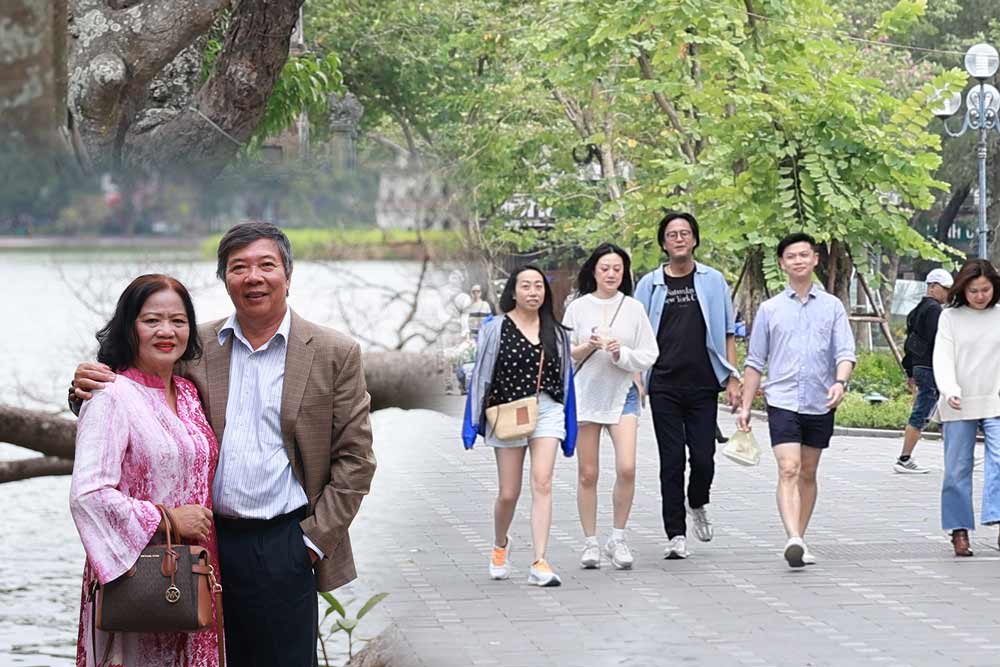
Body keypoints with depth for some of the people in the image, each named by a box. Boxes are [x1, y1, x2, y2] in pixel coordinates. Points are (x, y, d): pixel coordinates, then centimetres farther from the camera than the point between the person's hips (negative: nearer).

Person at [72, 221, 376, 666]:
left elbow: (354, 459, 1)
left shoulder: (334, 354, 1)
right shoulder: (197, 346, 8)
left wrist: (316, 539, -5)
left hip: (284, 546, -2)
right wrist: (92, 389, -5)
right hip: (208, 543, 2)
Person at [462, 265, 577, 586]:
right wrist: (475, 421, -2)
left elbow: (564, 375, 15)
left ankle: (539, 563, -15)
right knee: (508, 493, 5)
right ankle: (500, 544, 36)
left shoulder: (555, 331, 9)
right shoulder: (496, 328, -1)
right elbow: (482, 374, 1)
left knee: (542, 484, -12)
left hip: (547, 411, 2)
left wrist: (565, 422, 15)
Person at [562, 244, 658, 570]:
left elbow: (648, 356, 3)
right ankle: (590, 542, 13)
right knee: (588, 473, 3)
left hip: (622, 394, 0)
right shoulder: (578, 307, 2)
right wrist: (589, 346, -14)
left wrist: (621, 353, -14)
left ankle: (617, 537, 1)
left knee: (626, 468, -15)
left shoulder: (633, 308, 3)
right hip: (585, 393, 0)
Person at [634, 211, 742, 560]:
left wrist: (733, 378, 2)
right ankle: (676, 534, 3)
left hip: (703, 384, 0)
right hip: (664, 386, 0)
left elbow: (727, 334, 10)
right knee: (672, 460, -2)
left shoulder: (713, 281, 8)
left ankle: (698, 505, 27)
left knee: (703, 457, -4)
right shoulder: (650, 285, 8)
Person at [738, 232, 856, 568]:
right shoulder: (770, 309, 7)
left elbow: (845, 352, 0)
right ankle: (793, 540, -27)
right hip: (782, 401, -2)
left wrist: (840, 382, -20)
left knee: (808, 473, 10)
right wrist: (745, 407, 7)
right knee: (788, 470, -16)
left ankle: (799, 540, 20)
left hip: (820, 403, 2)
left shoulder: (832, 306, 7)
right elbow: (755, 361, 11)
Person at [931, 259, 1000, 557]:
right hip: (959, 407, 0)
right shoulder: (950, 317, 4)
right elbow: (942, 357, -3)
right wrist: (950, 391, -19)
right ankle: (959, 530, 9)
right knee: (957, 469, 2)